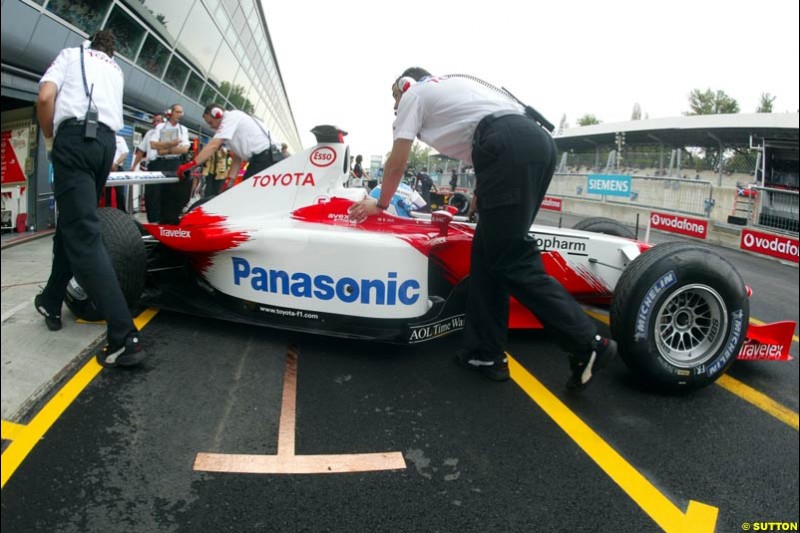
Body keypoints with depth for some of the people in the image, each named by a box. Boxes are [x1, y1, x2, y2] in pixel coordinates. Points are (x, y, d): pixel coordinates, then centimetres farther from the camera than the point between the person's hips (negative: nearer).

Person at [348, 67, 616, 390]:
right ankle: (485, 353, 11)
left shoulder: (412, 95, 18)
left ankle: (588, 345, -6)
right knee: (487, 251, 10)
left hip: (507, 148, -8)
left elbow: (397, 163, 19)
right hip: (538, 141, 8)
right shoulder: (451, 85, 37)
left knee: (512, 259, -6)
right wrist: (484, 192, 40)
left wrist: (380, 204, 34)